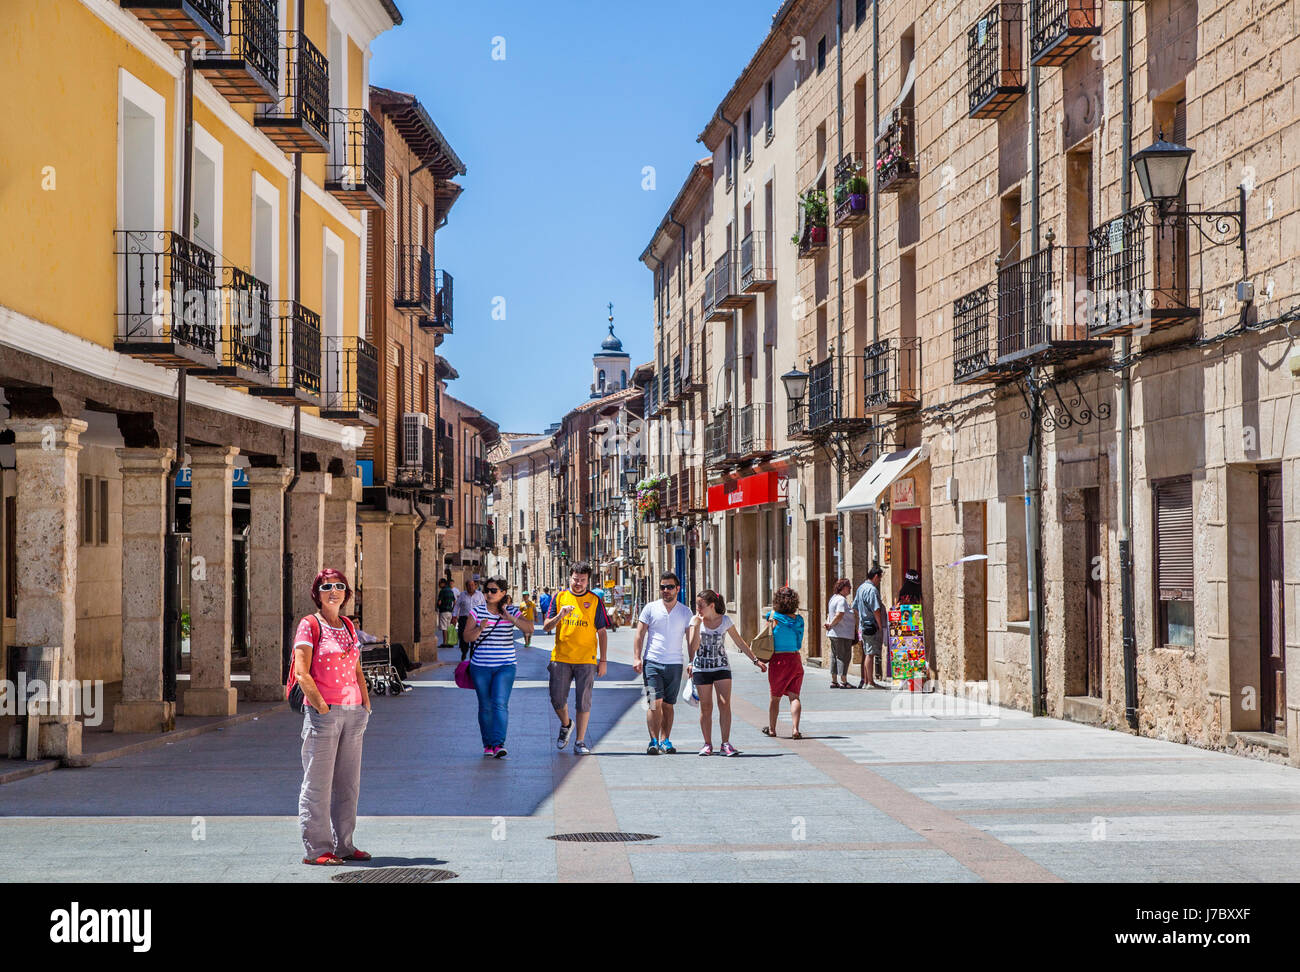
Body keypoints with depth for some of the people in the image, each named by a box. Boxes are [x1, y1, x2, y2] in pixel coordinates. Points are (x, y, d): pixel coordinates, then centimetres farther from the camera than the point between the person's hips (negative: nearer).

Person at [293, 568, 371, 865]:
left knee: (348, 783, 9)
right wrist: (323, 708, -15)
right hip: (322, 711, -7)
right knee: (318, 782, -4)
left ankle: (343, 844, 17)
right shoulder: (310, 625, -4)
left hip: (353, 712, 7)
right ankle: (316, 849, -1)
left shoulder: (348, 626, 16)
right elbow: (302, 673, -11)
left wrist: (366, 705, 10)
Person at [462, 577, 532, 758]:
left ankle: (498, 743, -21)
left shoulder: (512, 612, 1)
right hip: (480, 667, 2)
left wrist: (511, 619, -21)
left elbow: (529, 628, -11)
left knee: (500, 703, -16)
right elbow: (467, 636, -1)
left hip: (505, 666, -2)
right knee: (485, 706, 6)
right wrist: (479, 629, -21)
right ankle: (488, 744, 19)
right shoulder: (477, 612, 3)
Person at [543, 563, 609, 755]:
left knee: (583, 701, -2)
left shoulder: (595, 601, 3)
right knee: (557, 699, 3)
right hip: (560, 658, 1)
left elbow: (602, 633, 6)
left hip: (586, 660, -1)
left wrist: (603, 660, 2)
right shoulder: (559, 597, 6)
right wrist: (560, 615, -16)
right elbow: (547, 626, 4)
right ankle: (566, 725, 32)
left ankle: (580, 742, 5)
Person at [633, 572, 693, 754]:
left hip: (675, 664, 1)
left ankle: (665, 740, 11)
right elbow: (639, 635, 4)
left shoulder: (685, 612, 8)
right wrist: (636, 658, -5)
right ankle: (654, 740, -9)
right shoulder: (650, 608, 5)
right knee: (655, 702, -12)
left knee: (668, 704, 5)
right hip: (652, 662, -1)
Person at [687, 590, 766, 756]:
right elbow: (694, 646, -13)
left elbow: (739, 642, 9)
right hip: (701, 668, 0)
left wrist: (755, 660, 9)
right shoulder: (695, 621, -2)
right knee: (706, 707, 1)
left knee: (724, 703, -11)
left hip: (722, 667, 0)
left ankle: (726, 744, -9)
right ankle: (707, 744, 10)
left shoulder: (725, 620, -1)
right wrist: (697, 624, -19)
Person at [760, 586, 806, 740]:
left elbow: (770, 642, -9)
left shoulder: (774, 618, -11)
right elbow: (799, 644, 11)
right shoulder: (798, 620, 1)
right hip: (795, 659, 3)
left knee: (775, 697, 12)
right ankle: (796, 729, -10)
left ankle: (772, 728, 24)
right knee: (794, 696, 3)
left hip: (779, 660, -3)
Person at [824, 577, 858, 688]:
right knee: (844, 656, -4)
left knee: (835, 656, 12)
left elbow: (829, 614, 20)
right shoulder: (841, 600, -15)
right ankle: (843, 681, -3)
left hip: (834, 634, 10)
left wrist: (829, 623, 6)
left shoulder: (833, 598, 16)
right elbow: (839, 615, -23)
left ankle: (834, 681, 15)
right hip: (843, 634, -10)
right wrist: (830, 624, -10)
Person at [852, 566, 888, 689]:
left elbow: (855, 607, 21)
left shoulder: (861, 588, 15)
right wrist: (880, 626, -15)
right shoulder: (872, 590, -15)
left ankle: (865, 681, 17)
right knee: (870, 654, -8)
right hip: (872, 626, -9)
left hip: (863, 625, 9)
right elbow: (876, 610, -19)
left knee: (867, 654, 13)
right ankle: (870, 682, -7)